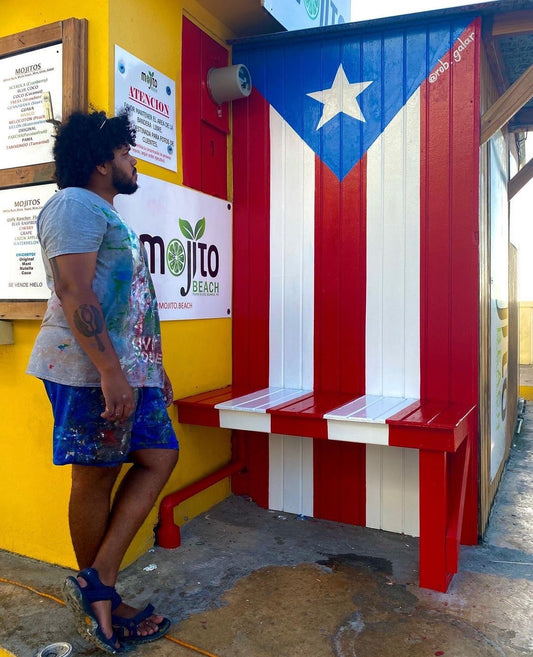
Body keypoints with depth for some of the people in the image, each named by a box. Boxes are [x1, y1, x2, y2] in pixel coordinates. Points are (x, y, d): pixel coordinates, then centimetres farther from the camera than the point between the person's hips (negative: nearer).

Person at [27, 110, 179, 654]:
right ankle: (101, 597, 15)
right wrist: (110, 372, -24)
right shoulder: (75, 204, -6)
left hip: (128, 369, 10)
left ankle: (97, 585, 13)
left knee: (160, 456, 7)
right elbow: (74, 293, -19)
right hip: (90, 370, -10)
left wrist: (154, 366, 24)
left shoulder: (107, 215, 24)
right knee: (96, 476, -1)